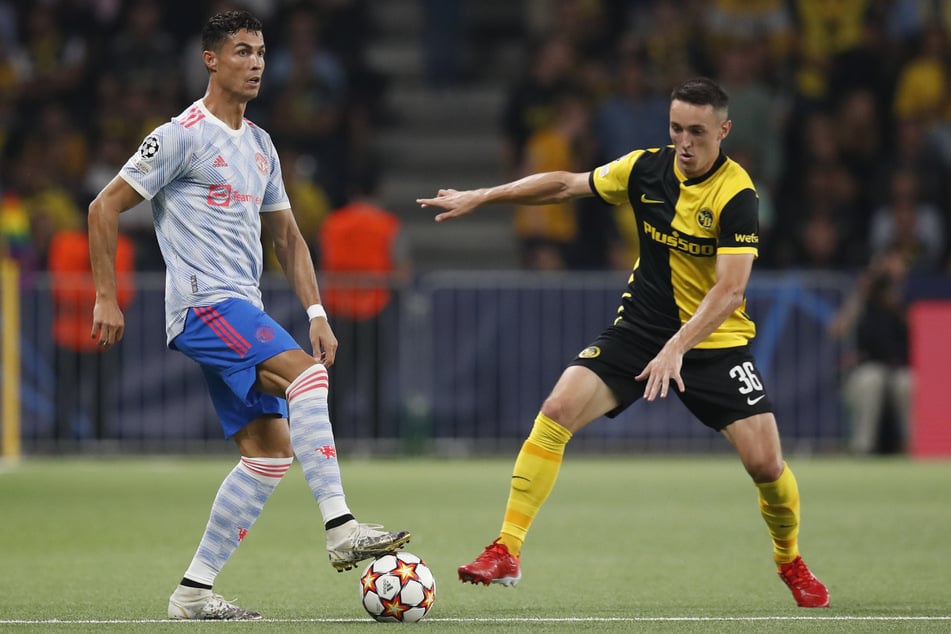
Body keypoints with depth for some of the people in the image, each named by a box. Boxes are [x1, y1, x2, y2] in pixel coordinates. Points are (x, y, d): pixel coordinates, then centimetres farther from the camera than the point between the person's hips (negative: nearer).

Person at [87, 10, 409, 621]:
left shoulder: (261, 146, 18)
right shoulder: (182, 136, -6)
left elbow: (287, 235, 24)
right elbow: (105, 208, -4)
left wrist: (317, 313, 14)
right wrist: (107, 298, -8)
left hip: (243, 313, 9)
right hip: (204, 302, -9)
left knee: (270, 449, 0)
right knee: (306, 373, -28)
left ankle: (195, 590, 4)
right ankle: (341, 528, -32)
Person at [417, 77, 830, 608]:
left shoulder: (737, 195, -19)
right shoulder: (647, 168, -4)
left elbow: (729, 291, -26)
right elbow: (566, 184, 10)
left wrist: (677, 348, -37)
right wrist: (481, 197, 8)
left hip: (716, 339, -3)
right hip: (641, 326, 3)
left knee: (765, 462, -13)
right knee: (557, 410, -17)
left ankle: (790, 560, 19)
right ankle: (506, 553, -13)